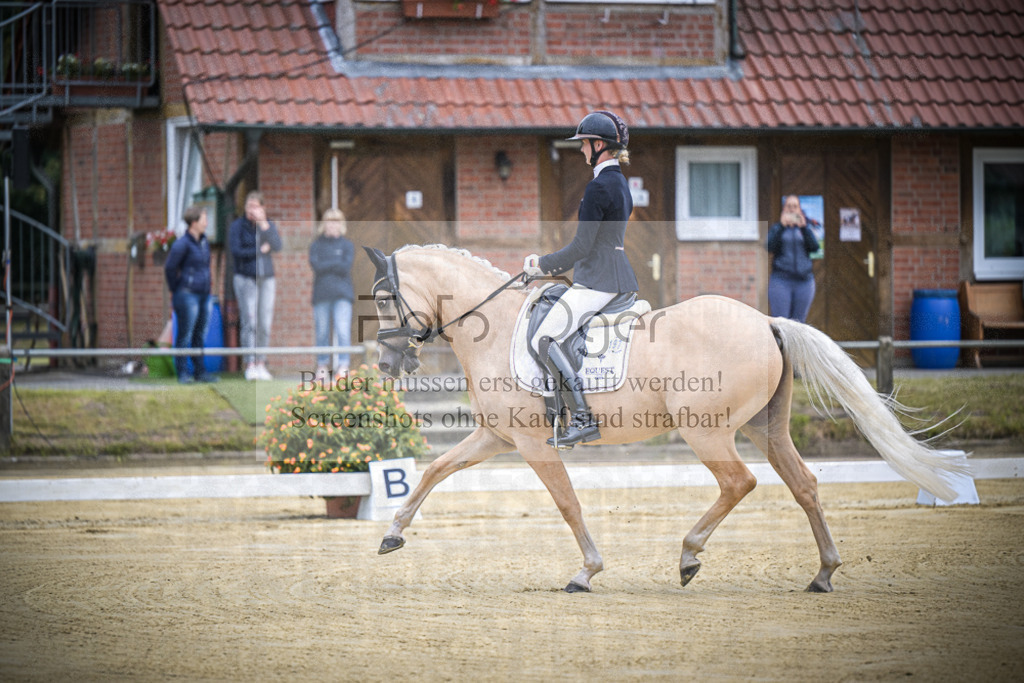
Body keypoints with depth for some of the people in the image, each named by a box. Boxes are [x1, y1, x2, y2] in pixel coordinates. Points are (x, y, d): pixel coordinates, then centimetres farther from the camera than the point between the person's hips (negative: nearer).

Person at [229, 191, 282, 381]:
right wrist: (260, 250, -9)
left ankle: (261, 365, 6)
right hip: (245, 278, -3)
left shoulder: (269, 225, 8)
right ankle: (250, 366, -10)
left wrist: (263, 224, -17)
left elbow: (277, 246, -9)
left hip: (266, 279, 3)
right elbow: (235, 251, -13)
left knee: (265, 323, 1)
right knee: (249, 322, -10)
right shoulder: (237, 226, -2)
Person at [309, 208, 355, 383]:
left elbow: (346, 267, -6)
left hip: (342, 295, -1)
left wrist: (325, 265, -4)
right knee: (322, 332, 2)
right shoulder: (316, 245, 10)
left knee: (343, 331, -11)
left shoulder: (347, 245, 8)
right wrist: (336, 264, -5)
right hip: (321, 294, 1)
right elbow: (316, 265, -6)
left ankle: (343, 365, -7)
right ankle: (322, 365, 13)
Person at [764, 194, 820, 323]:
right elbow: (770, 247, -9)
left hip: (804, 281, 2)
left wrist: (804, 227, -17)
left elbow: (814, 247, -5)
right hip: (781, 280, -2)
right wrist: (782, 226, -19)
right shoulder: (776, 229, 9)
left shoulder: (805, 229, 12)